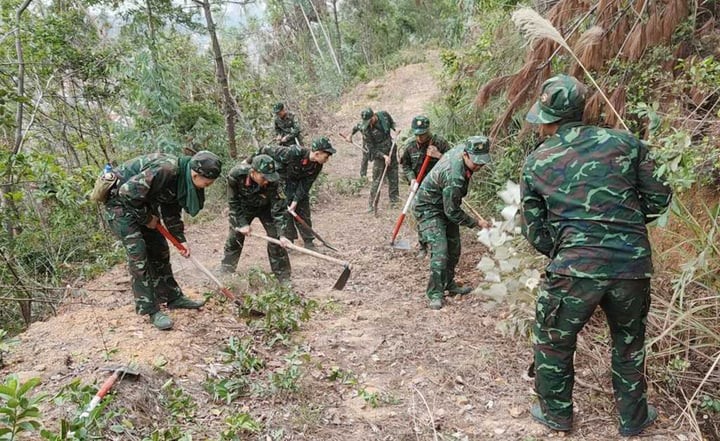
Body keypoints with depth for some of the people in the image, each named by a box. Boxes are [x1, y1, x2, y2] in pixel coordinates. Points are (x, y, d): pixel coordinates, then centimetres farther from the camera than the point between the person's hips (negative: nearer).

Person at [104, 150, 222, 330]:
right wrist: (146, 218, -18)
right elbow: (128, 193, -33)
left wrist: (180, 239, 0)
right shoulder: (165, 170, -34)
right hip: (120, 201, -9)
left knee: (159, 249, 9)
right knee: (138, 254, -12)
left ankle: (173, 298, 21)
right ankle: (151, 310, -4)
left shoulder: (182, 179, -5)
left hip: (142, 203, 9)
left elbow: (171, 211, 7)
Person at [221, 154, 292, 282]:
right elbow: (233, 201, -19)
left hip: (266, 208, -1)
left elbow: (278, 209, -30)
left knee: (275, 239, -10)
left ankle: (284, 278, 2)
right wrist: (242, 223, -19)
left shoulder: (272, 182, -36)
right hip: (243, 207, 1)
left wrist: (281, 235, -37)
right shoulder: (236, 175, -35)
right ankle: (224, 274, 22)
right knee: (233, 239, 3)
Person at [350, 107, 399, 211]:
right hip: (379, 154, -5)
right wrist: (384, 156, -27)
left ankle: (394, 201, 23)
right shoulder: (366, 129, -22)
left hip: (391, 150, 5)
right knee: (377, 180, -7)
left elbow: (391, 123, 15)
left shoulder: (384, 114, -11)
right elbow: (372, 149, -19)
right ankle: (371, 204, 0)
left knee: (393, 176, 11)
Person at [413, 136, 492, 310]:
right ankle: (434, 294, -5)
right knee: (440, 251, -17)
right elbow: (453, 213, -26)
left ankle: (449, 284, 30)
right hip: (429, 209, -9)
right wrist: (476, 223, -15)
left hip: (446, 204, 9)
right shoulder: (454, 177, -38)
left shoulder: (462, 148, -12)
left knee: (454, 248, 14)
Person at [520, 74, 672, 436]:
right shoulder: (624, 142, 4)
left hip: (575, 268, -2)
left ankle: (556, 414, 36)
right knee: (629, 342, 26)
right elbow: (658, 199, 8)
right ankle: (633, 418, 42)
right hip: (633, 264, 3)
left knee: (552, 341, 20)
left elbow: (535, 231, 5)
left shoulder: (536, 162, 1)